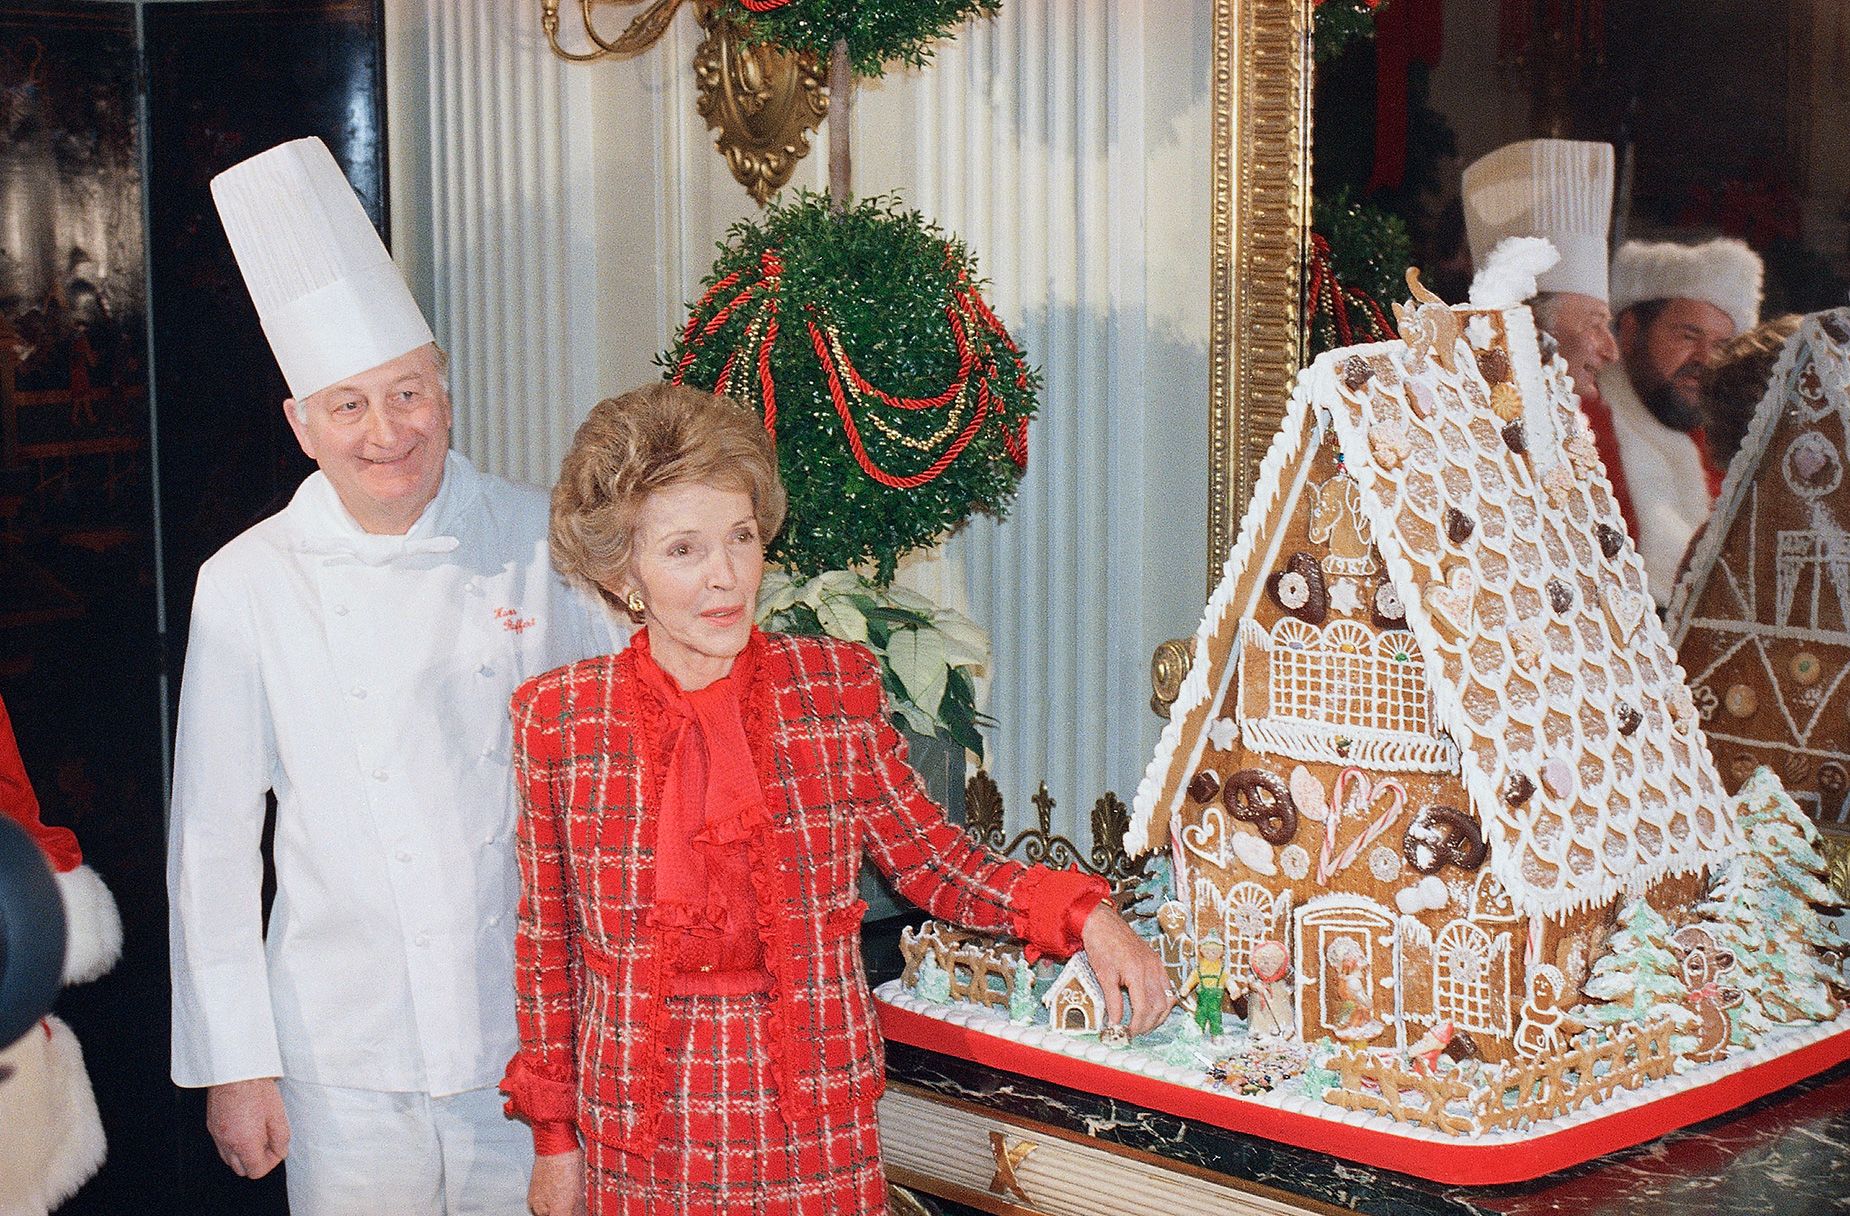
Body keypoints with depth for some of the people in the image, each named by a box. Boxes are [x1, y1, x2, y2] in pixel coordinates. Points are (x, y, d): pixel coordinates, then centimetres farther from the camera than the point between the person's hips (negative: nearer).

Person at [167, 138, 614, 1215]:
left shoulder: (544, 544, -3)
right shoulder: (249, 584, -4)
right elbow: (212, 840, 1)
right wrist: (233, 1062, 1)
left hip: (534, 1031, 1)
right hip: (344, 1060, 0)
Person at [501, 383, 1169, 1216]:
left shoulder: (834, 687, -4)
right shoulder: (558, 717, -5)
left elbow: (928, 858, 6)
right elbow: (549, 944, 3)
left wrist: (1082, 914, -7)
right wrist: (554, 1136, 6)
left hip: (819, 1144, 1)